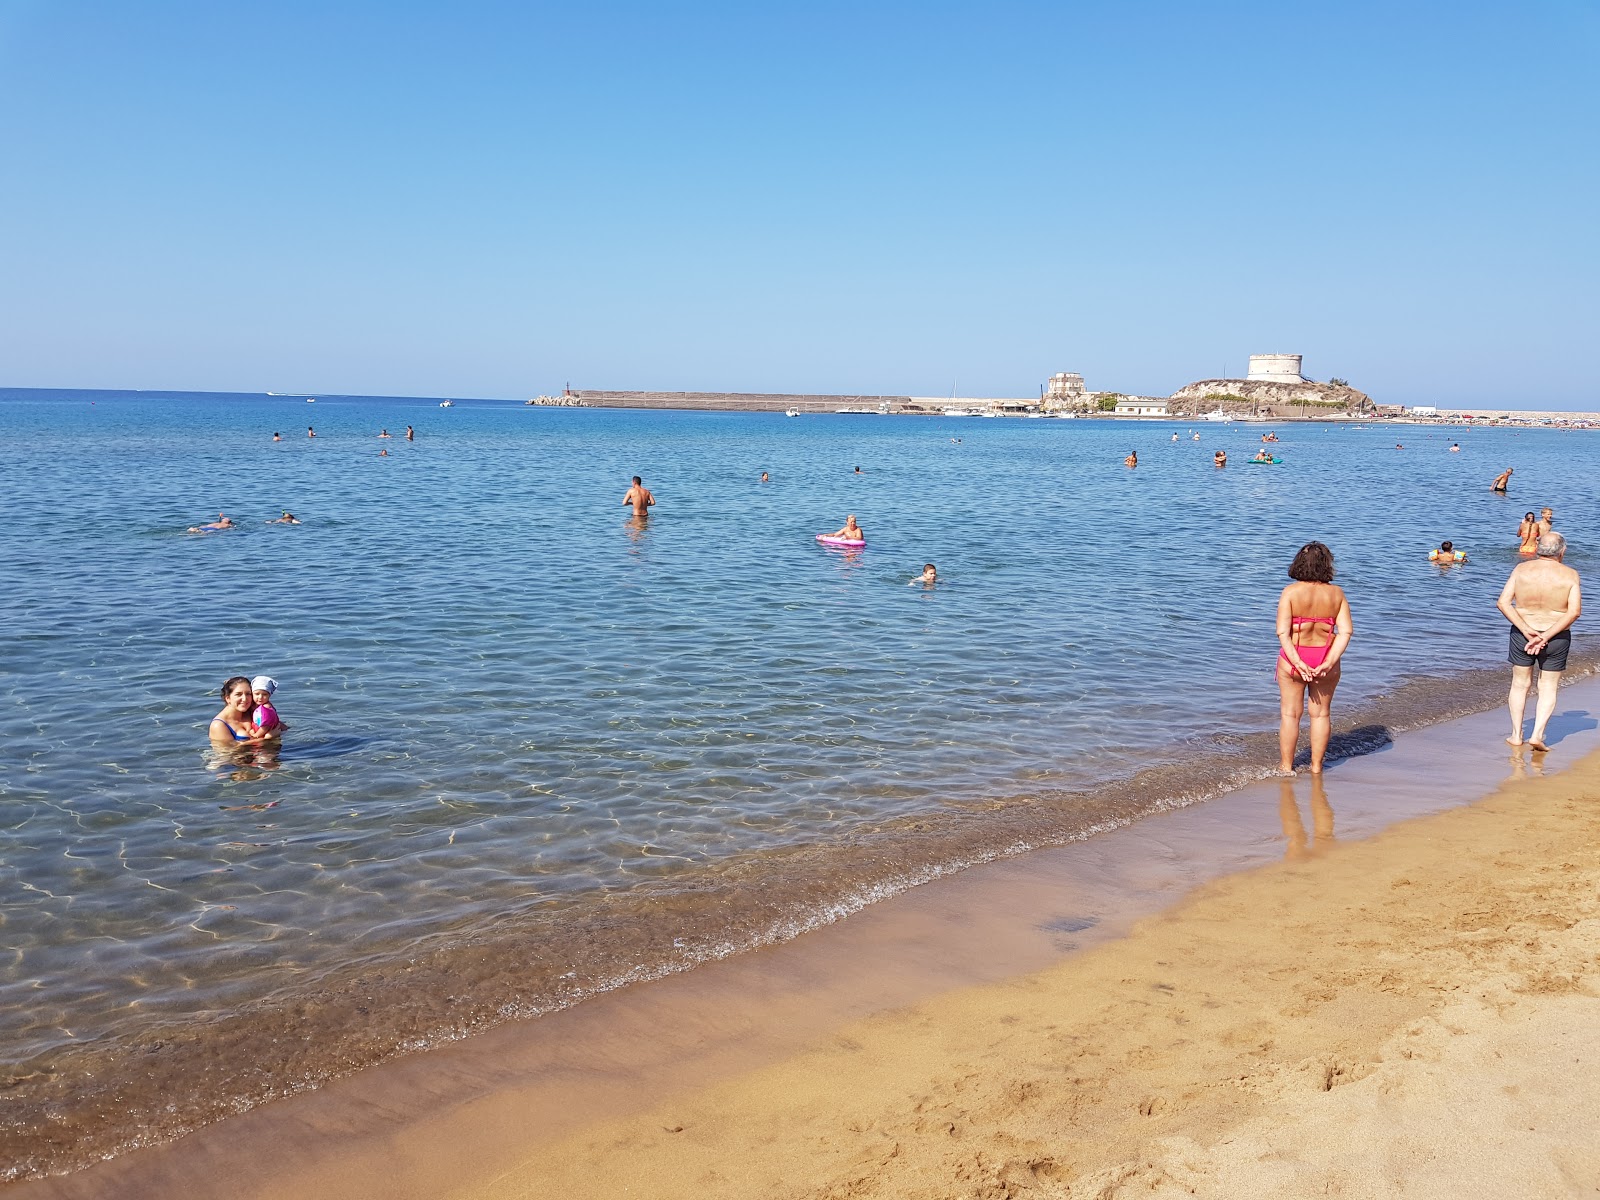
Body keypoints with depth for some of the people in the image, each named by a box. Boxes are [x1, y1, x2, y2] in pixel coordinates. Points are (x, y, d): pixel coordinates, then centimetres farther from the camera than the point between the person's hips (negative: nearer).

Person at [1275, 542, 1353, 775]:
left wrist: (1297, 662, -18)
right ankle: (1316, 765, 23)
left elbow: (1283, 632, -18)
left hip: (1292, 659, -2)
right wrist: (1329, 662, -14)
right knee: (1321, 713, 15)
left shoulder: (1291, 592, -10)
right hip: (1326, 659, 2)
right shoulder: (1336, 593, -3)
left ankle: (1286, 766, 15)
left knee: (1290, 714, 9)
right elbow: (1345, 631, -10)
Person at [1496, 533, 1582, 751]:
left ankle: (1516, 735, 17)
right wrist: (1546, 636, -18)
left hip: (1522, 634, 1)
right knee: (1548, 688, 10)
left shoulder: (1521, 569, -6)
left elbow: (1503, 603, -13)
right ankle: (1537, 735, -1)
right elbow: (1575, 611, -17)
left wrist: (1527, 631, -14)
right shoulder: (1570, 575, -8)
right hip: (1557, 638, -1)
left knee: (1520, 684, 15)